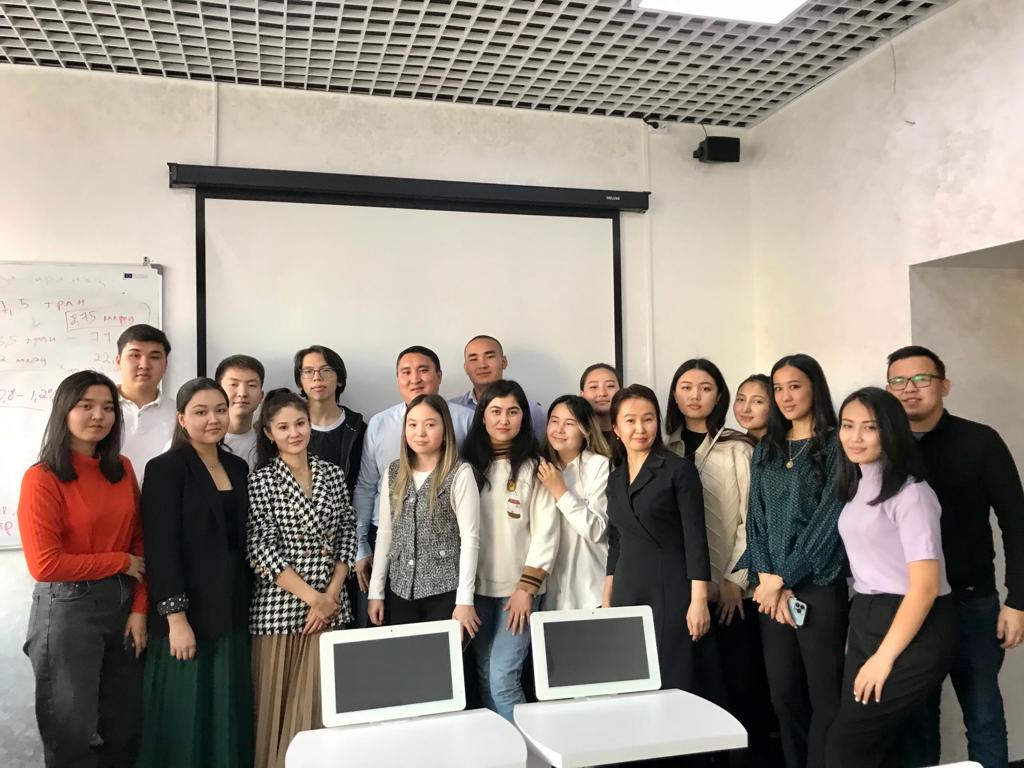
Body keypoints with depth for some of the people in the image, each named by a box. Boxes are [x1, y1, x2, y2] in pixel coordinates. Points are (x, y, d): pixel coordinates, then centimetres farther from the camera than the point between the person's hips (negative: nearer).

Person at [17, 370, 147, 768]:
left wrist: (139, 608, -2)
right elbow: (45, 564, -17)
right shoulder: (42, 478, -13)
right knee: (73, 731, 11)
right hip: (68, 608, -5)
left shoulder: (122, 469, 4)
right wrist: (121, 562, -10)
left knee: (124, 726, 16)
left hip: (122, 603, 5)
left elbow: (139, 543, 7)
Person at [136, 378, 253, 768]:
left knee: (230, 714, 12)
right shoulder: (166, 468, -9)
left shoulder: (238, 467, 9)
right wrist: (176, 617, -18)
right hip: (189, 613, -6)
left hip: (232, 611, 6)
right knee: (185, 716, 4)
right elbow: (161, 547, -14)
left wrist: (245, 603, 10)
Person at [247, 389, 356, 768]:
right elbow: (262, 551, -11)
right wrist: (312, 597, -12)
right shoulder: (260, 480, -6)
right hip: (280, 606, -3)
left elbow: (347, 537, 7)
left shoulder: (333, 474, 6)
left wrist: (332, 594, -5)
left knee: (321, 703, 7)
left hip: (331, 605, 3)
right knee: (276, 705, 6)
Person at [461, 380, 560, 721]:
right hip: (477, 587, 4)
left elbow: (545, 532, -6)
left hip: (518, 588, -3)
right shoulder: (468, 465, 7)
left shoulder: (534, 467, -3)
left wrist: (526, 588, -11)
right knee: (485, 678, 10)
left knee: (503, 678, -9)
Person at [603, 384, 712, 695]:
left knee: (672, 685, -1)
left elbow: (695, 538, -9)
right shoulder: (615, 478, 12)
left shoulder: (678, 469, -5)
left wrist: (699, 600, -15)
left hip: (670, 592, -5)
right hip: (626, 594, 5)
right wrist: (606, 600, 15)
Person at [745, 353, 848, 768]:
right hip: (773, 589, 5)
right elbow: (755, 520, 8)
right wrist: (766, 579, -5)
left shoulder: (836, 446, -4)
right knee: (783, 694, 9)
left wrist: (781, 579, -9)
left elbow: (828, 519, -10)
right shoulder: (765, 451, 13)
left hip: (819, 584, -5)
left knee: (824, 695, 1)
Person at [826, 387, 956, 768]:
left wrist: (885, 657, -16)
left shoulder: (910, 493, -16)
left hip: (911, 630, -7)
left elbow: (925, 587, -19)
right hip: (865, 620, 8)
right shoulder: (857, 488, 10)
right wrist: (856, 634, 9)